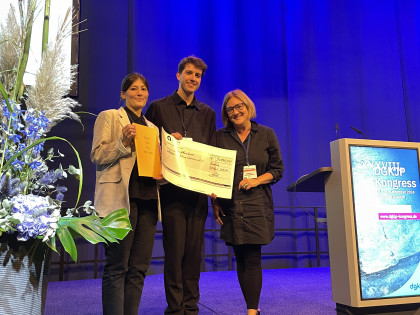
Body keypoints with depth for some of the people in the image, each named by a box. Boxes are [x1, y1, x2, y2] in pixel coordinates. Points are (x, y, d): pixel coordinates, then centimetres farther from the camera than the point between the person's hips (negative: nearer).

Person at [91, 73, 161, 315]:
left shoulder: (152, 127, 23)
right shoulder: (109, 117, 6)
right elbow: (97, 156, -4)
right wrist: (124, 141, -17)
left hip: (147, 199, 6)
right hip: (121, 198, -6)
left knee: (139, 267, 7)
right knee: (117, 266, -4)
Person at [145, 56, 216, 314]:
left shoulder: (207, 113, 17)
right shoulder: (159, 107, 7)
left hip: (198, 191, 3)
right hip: (172, 189, -3)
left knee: (194, 251, 6)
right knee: (175, 251, -2)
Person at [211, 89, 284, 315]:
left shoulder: (266, 134, 7)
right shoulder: (220, 136, 7)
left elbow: (277, 169, 7)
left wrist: (256, 180, -9)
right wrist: (215, 203, 1)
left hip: (257, 205, -1)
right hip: (231, 205, 1)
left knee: (252, 258, -6)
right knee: (241, 259, 6)